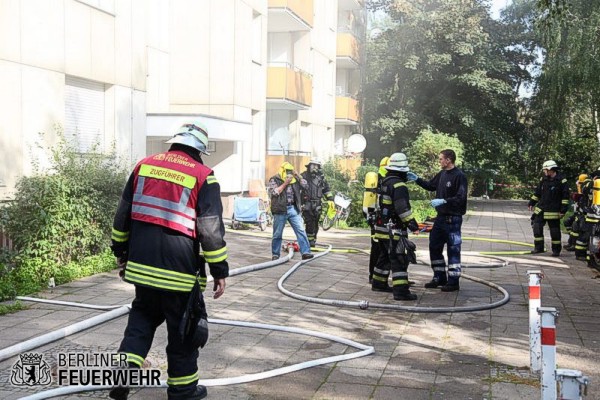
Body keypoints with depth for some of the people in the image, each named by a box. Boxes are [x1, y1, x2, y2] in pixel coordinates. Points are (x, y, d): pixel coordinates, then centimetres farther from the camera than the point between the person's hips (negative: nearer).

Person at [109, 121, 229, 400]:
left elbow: (123, 216, 11)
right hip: (179, 271, -4)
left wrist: (121, 253, 21)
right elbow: (211, 230, -10)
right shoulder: (202, 176, -7)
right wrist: (220, 271, -2)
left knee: (143, 315, 24)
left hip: (141, 266, 5)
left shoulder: (144, 165, 7)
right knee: (183, 328, 10)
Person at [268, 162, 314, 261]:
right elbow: (275, 192, -14)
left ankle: (305, 252, -9)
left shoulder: (294, 179, 12)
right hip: (280, 210, -3)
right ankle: (275, 254, 18)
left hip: (293, 209, 3)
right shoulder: (274, 180, 0)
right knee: (277, 234, 4)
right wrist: (285, 183, -14)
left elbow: (305, 186, 7)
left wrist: (297, 176, -2)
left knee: (301, 230, -7)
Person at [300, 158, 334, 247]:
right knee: (309, 223, -10)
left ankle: (313, 240, 17)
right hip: (306, 204, -3)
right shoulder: (303, 176, 2)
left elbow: (327, 189, 18)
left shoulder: (321, 177, 11)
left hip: (317, 204, 3)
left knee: (315, 223, 6)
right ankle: (310, 240, -2)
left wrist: (330, 199, 10)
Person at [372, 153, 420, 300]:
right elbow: (402, 208, -24)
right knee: (399, 259, -9)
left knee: (385, 256, 21)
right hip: (393, 230, -10)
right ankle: (401, 291, -11)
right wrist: (412, 224, -22)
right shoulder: (399, 185, -17)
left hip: (381, 227, 10)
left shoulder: (385, 182, 13)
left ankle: (378, 283, 31)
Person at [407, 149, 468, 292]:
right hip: (440, 217, 9)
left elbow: (460, 198, -21)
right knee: (434, 247, 14)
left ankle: (453, 281, 8)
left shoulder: (459, 176, -15)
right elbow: (430, 186, 24)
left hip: (453, 219, -9)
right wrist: (417, 179, 14)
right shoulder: (442, 174, 10)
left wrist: (444, 201, -25)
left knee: (453, 250, -1)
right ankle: (439, 278, 26)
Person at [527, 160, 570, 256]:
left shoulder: (561, 180, -9)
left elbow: (565, 197, -9)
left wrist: (563, 210, -13)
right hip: (541, 209, 5)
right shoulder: (543, 179, 8)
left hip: (553, 211, -5)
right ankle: (539, 247, 12)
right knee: (537, 227, 1)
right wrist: (531, 203, 14)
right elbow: (537, 192, 17)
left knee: (554, 231, 3)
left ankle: (556, 250, 15)